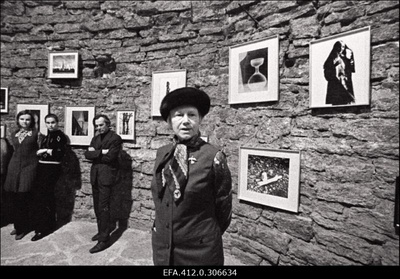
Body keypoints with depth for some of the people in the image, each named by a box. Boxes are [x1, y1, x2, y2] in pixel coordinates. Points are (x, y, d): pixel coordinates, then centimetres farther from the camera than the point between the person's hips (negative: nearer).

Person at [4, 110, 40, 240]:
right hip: (14, 166, 5)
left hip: (29, 166, -4)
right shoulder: (14, 134, 13)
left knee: (23, 198, -5)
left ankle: (21, 228, 10)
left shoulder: (35, 134, 0)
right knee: (15, 198, 7)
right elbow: (14, 150, 20)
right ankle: (18, 226, 23)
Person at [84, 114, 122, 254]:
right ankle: (103, 230, 32)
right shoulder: (95, 138, 15)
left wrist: (95, 153, -6)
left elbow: (109, 157, -17)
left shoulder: (115, 138, -8)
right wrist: (100, 152, -12)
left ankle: (104, 239, 5)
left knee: (103, 207, -5)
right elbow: (87, 154, 3)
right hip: (95, 175, 7)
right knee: (97, 206, 15)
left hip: (106, 175, -7)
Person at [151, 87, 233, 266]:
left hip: (200, 251, -4)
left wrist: (207, 237, 5)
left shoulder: (213, 157, -18)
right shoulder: (162, 154, -3)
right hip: (161, 246, 5)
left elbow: (223, 209, -8)